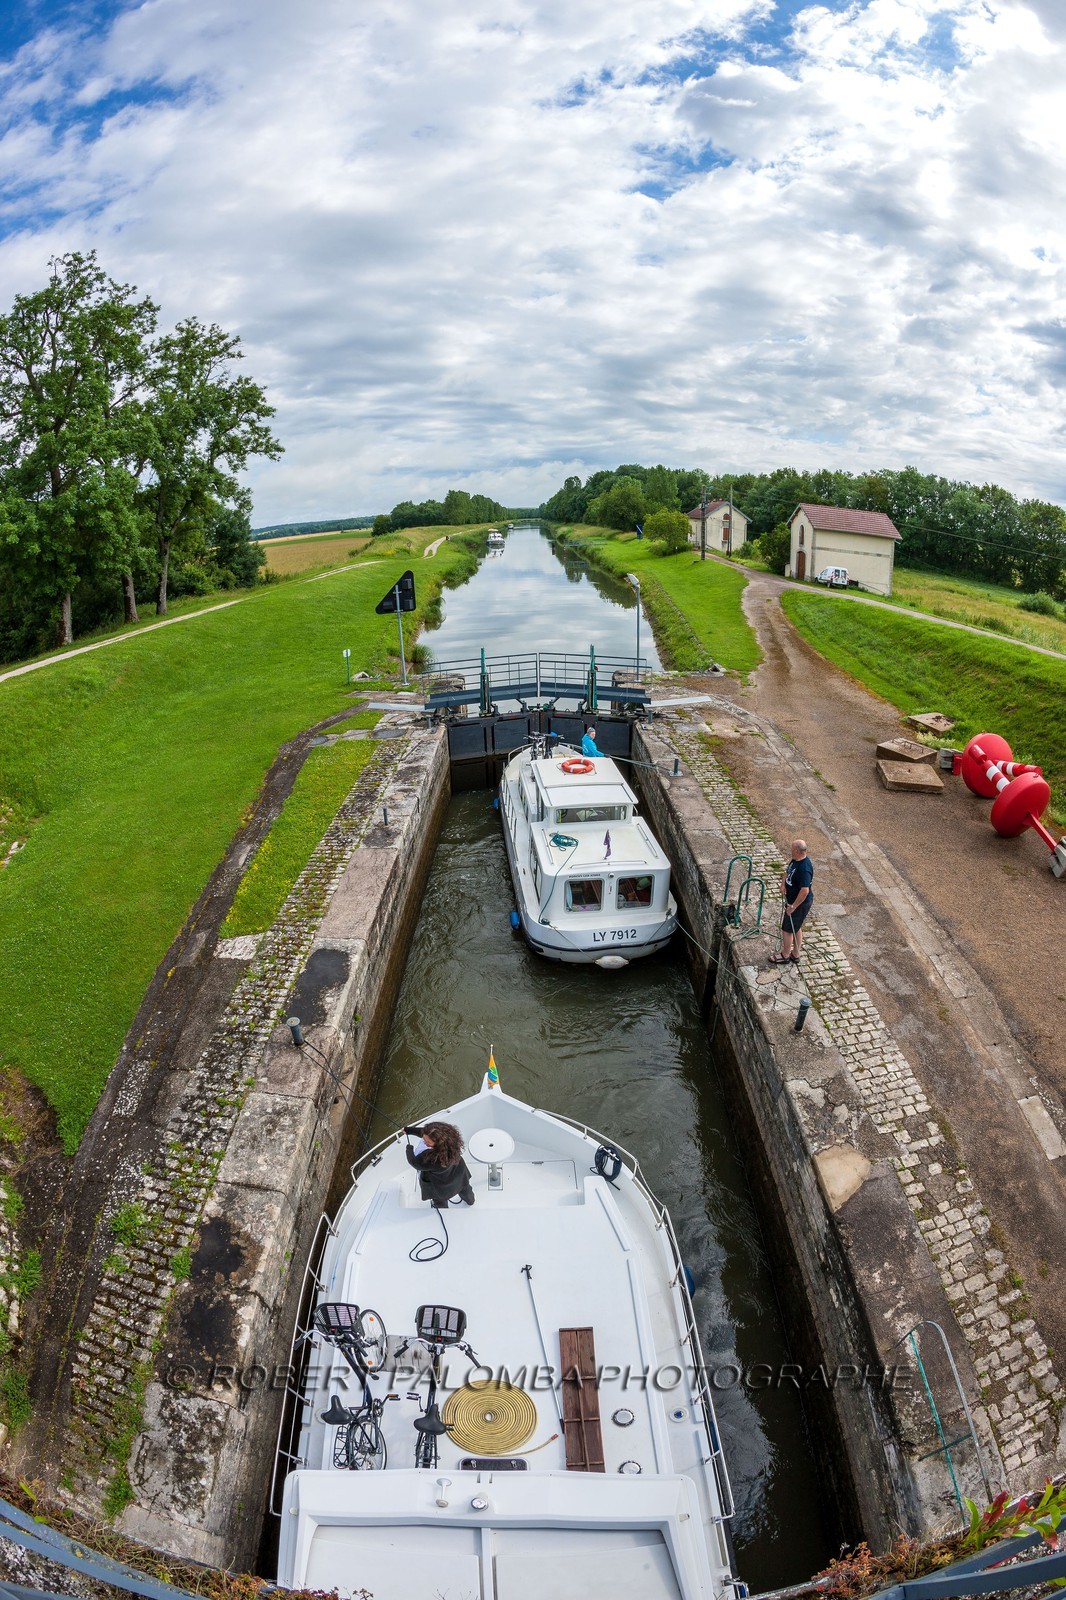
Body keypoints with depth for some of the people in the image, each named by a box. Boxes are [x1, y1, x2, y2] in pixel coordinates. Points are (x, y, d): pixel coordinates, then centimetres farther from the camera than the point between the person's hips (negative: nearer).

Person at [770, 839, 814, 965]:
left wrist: (793, 906, -27)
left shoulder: (804, 868, -32)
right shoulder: (795, 860, -2)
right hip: (792, 900, 10)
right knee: (796, 928, 21)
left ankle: (785, 955, 22)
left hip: (801, 903, -10)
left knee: (787, 929, 5)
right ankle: (795, 955, 35)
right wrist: (783, 883, -2)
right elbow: (787, 872, 17)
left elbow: (805, 891, -33)